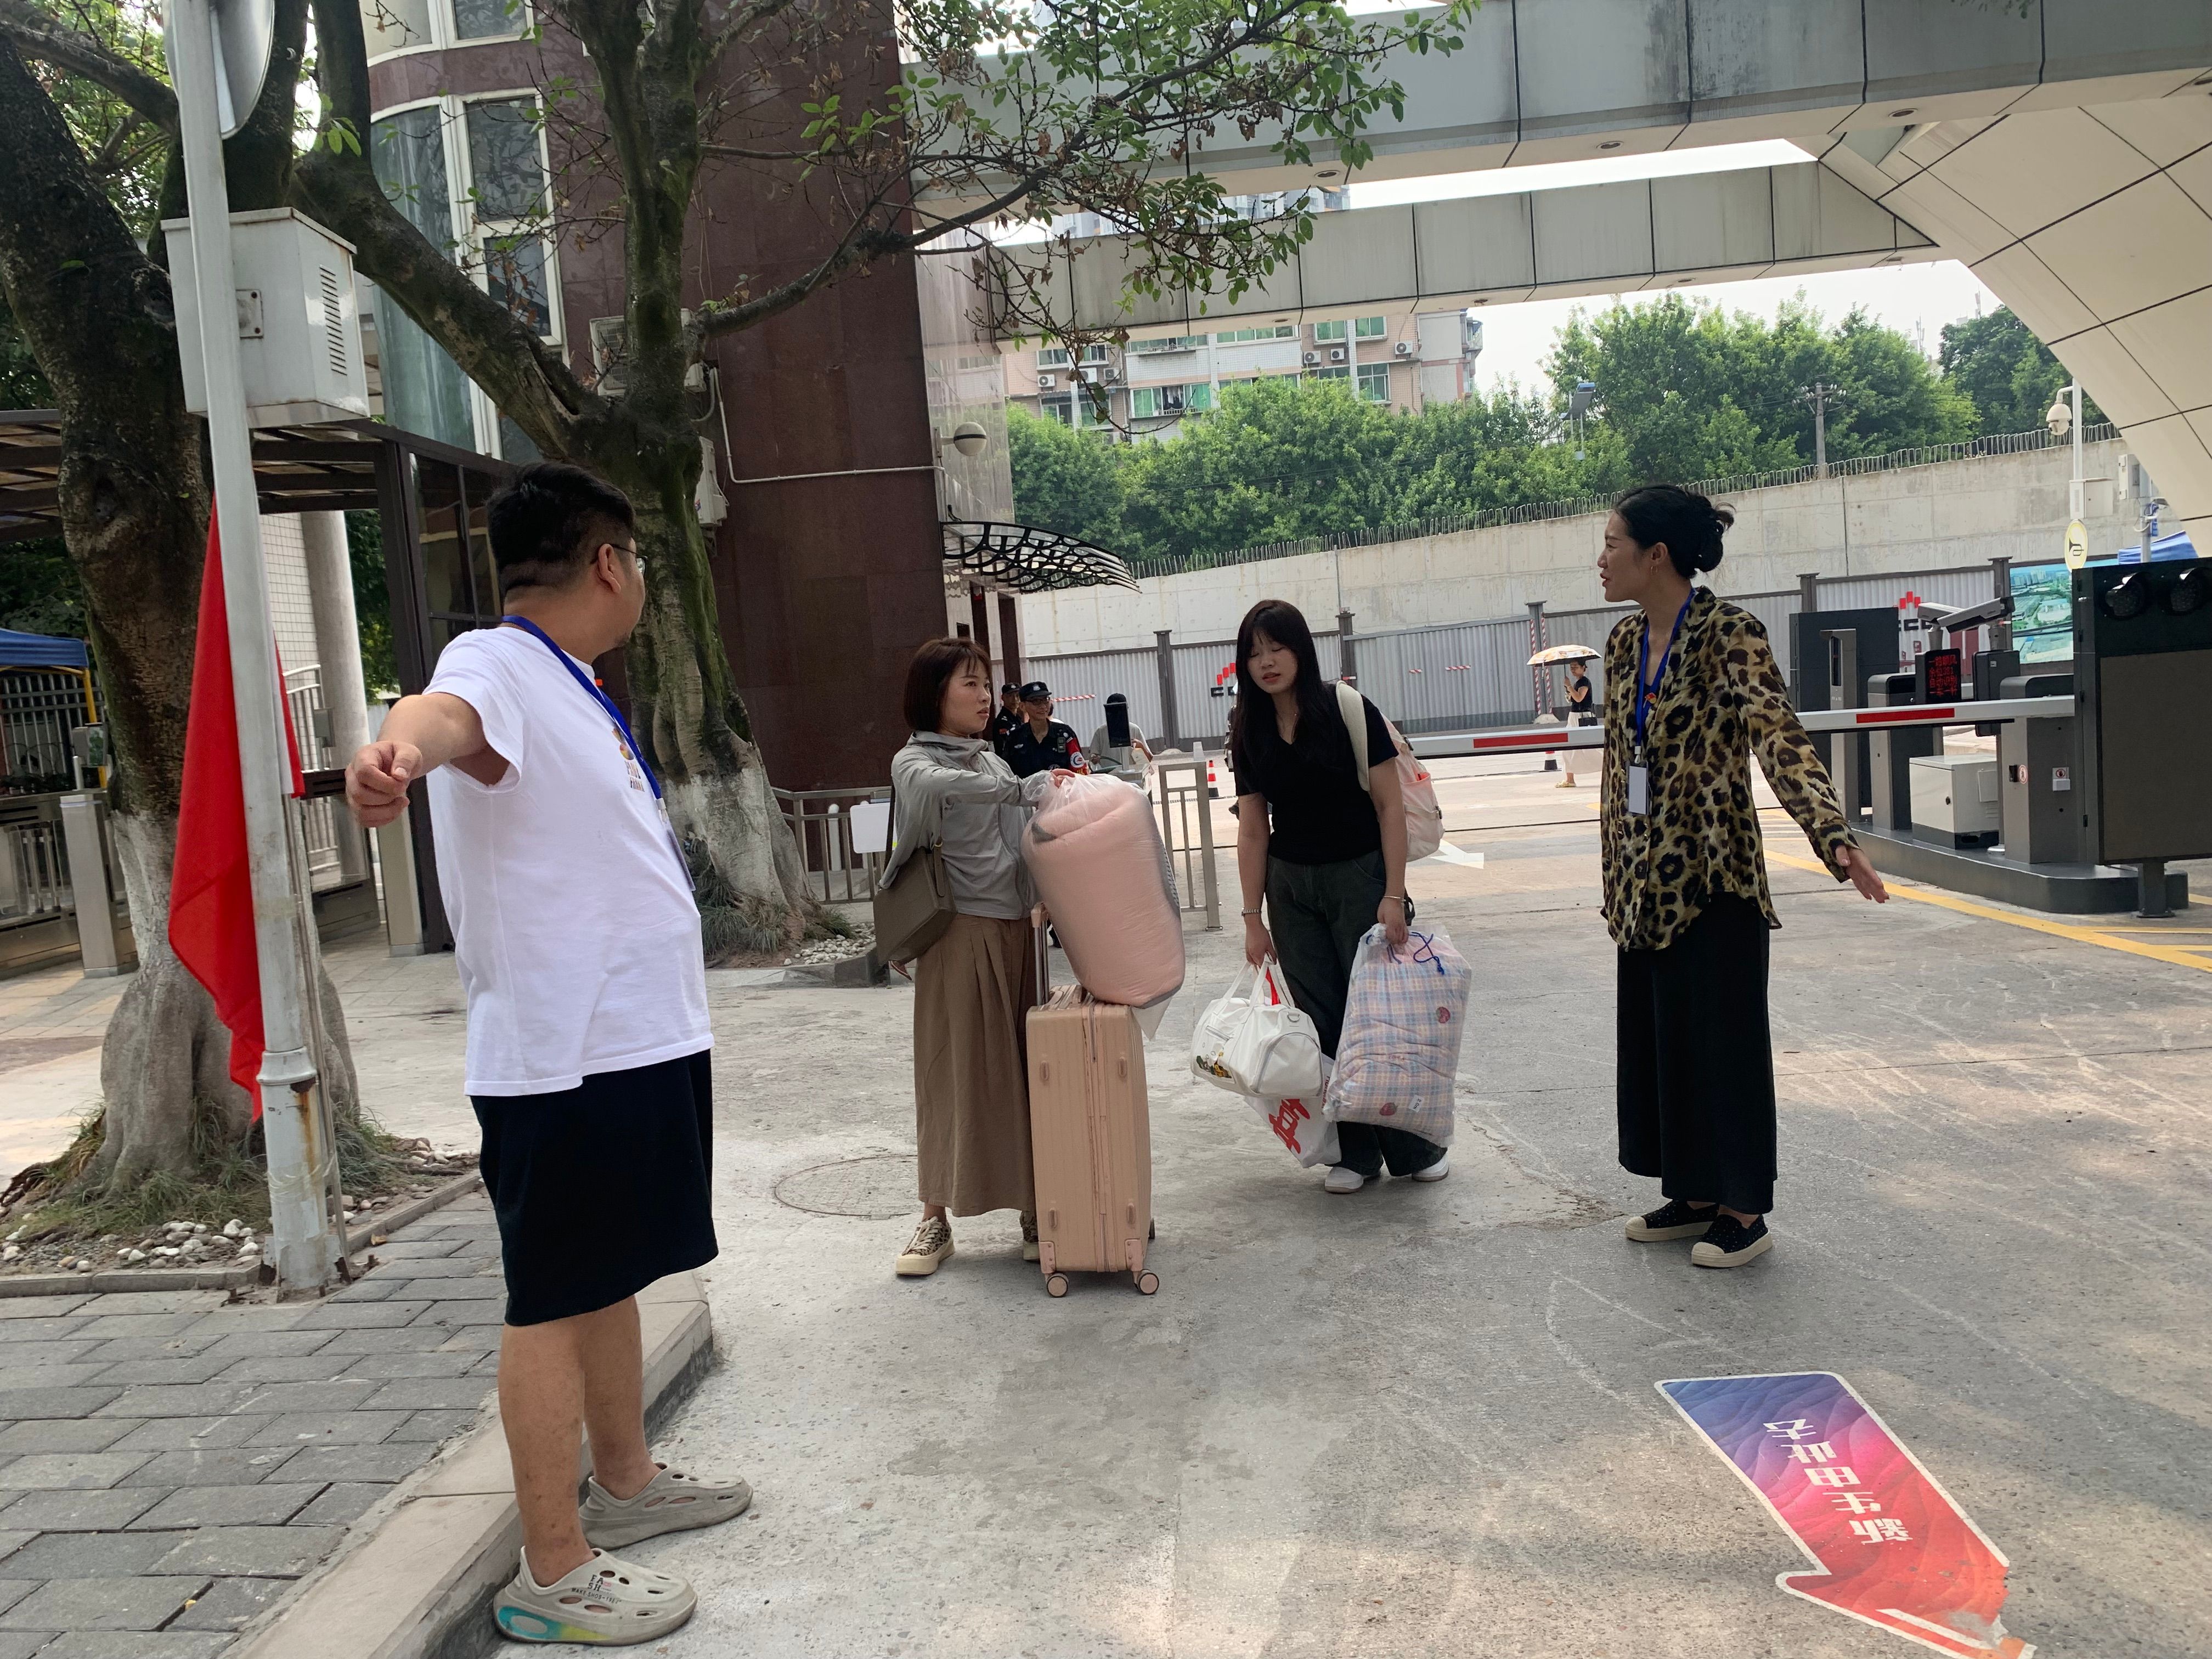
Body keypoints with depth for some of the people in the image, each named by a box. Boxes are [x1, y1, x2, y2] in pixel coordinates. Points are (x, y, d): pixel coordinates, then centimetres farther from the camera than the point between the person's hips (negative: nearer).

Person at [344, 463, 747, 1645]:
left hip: (638, 1039, 10)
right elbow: (448, 709, -42)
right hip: (562, 1057, -10)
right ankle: (553, 1575, 11)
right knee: (556, 1299, 0)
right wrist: (402, 748, -63)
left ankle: (625, 1481, 37)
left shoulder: (570, 689, 15)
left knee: (611, 1277, 21)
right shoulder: (498, 666, -16)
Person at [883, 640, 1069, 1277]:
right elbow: (944, 787, -26)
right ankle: (936, 1219, 9)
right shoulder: (913, 762, -2)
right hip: (960, 932, -5)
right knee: (957, 1071, -2)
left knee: (1021, 1068, 4)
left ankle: (1035, 1209, 10)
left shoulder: (995, 763, 18)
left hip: (1013, 930, 5)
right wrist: (1024, 790, -33)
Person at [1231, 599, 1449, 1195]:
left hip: (1359, 877, -4)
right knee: (1321, 1021, 5)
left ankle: (1415, 1147, 17)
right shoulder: (1249, 732, 2)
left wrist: (1394, 895, -15)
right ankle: (1355, 1152, 17)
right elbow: (1252, 828, 4)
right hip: (1292, 887, 4)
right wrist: (1253, 917, 2)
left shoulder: (1349, 711, -11)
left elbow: (1391, 804, -10)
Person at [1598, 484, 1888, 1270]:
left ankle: (1744, 1210, 16)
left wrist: (1833, 836, -40)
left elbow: (1779, 737, -26)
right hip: (1646, 876, 8)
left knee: (1723, 1036, 2)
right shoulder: (1626, 640, 7)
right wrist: (1616, 866, 17)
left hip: (1713, 872, -8)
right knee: (1657, 1034, 13)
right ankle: (1692, 1193, 28)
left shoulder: (1726, 632, -15)